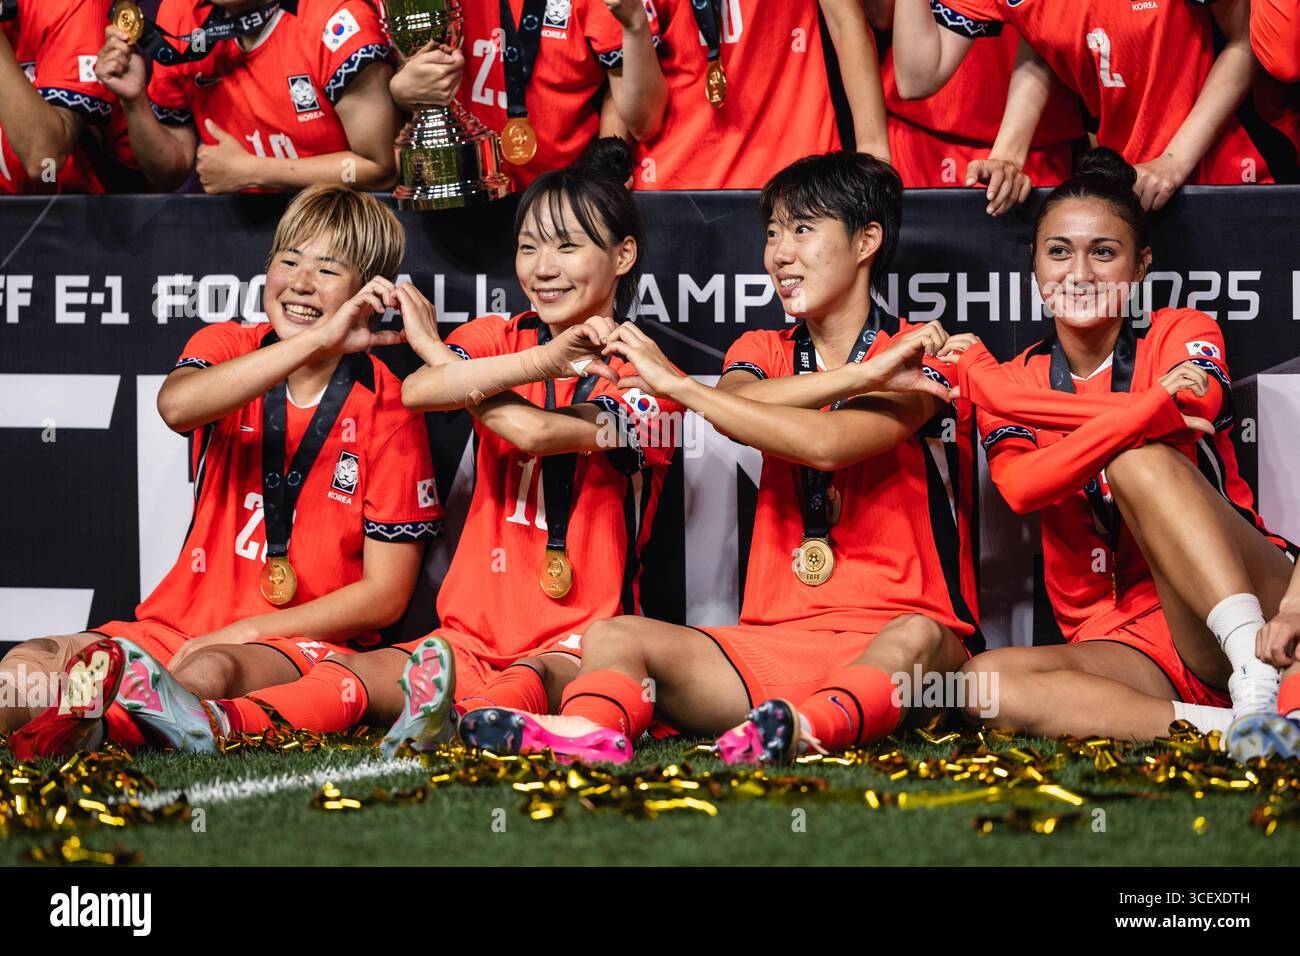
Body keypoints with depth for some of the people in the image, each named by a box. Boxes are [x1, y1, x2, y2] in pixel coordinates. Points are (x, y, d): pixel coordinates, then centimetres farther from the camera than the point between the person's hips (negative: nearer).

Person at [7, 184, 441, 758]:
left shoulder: (386, 405, -1)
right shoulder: (228, 348, 7)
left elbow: (386, 594, -3)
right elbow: (177, 405, -21)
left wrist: (240, 634, -12)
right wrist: (317, 341, -29)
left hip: (303, 641, -3)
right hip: (182, 620, 3)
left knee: (208, 674, -39)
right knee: (28, 666, -25)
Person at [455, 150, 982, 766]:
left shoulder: (917, 358, 0)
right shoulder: (762, 351, 18)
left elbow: (826, 443, -19)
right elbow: (740, 410, -8)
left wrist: (675, 383, -12)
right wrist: (858, 376, -18)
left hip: (881, 644, -4)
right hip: (774, 641, 4)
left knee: (917, 639, -38)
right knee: (612, 637, -18)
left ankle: (815, 727, -68)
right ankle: (589, 728, -52)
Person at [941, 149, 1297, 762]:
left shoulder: (1180, 334, 8)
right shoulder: (1017, 380, 13)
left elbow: (1199, 405, -17)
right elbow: (1021, 486, -10)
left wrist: (986, 379, -10)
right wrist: (1151, 408, -25)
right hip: (1124, 650, 2)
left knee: (1139, 461, -27)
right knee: (984, 679, -28)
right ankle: (1224, 728, -37)